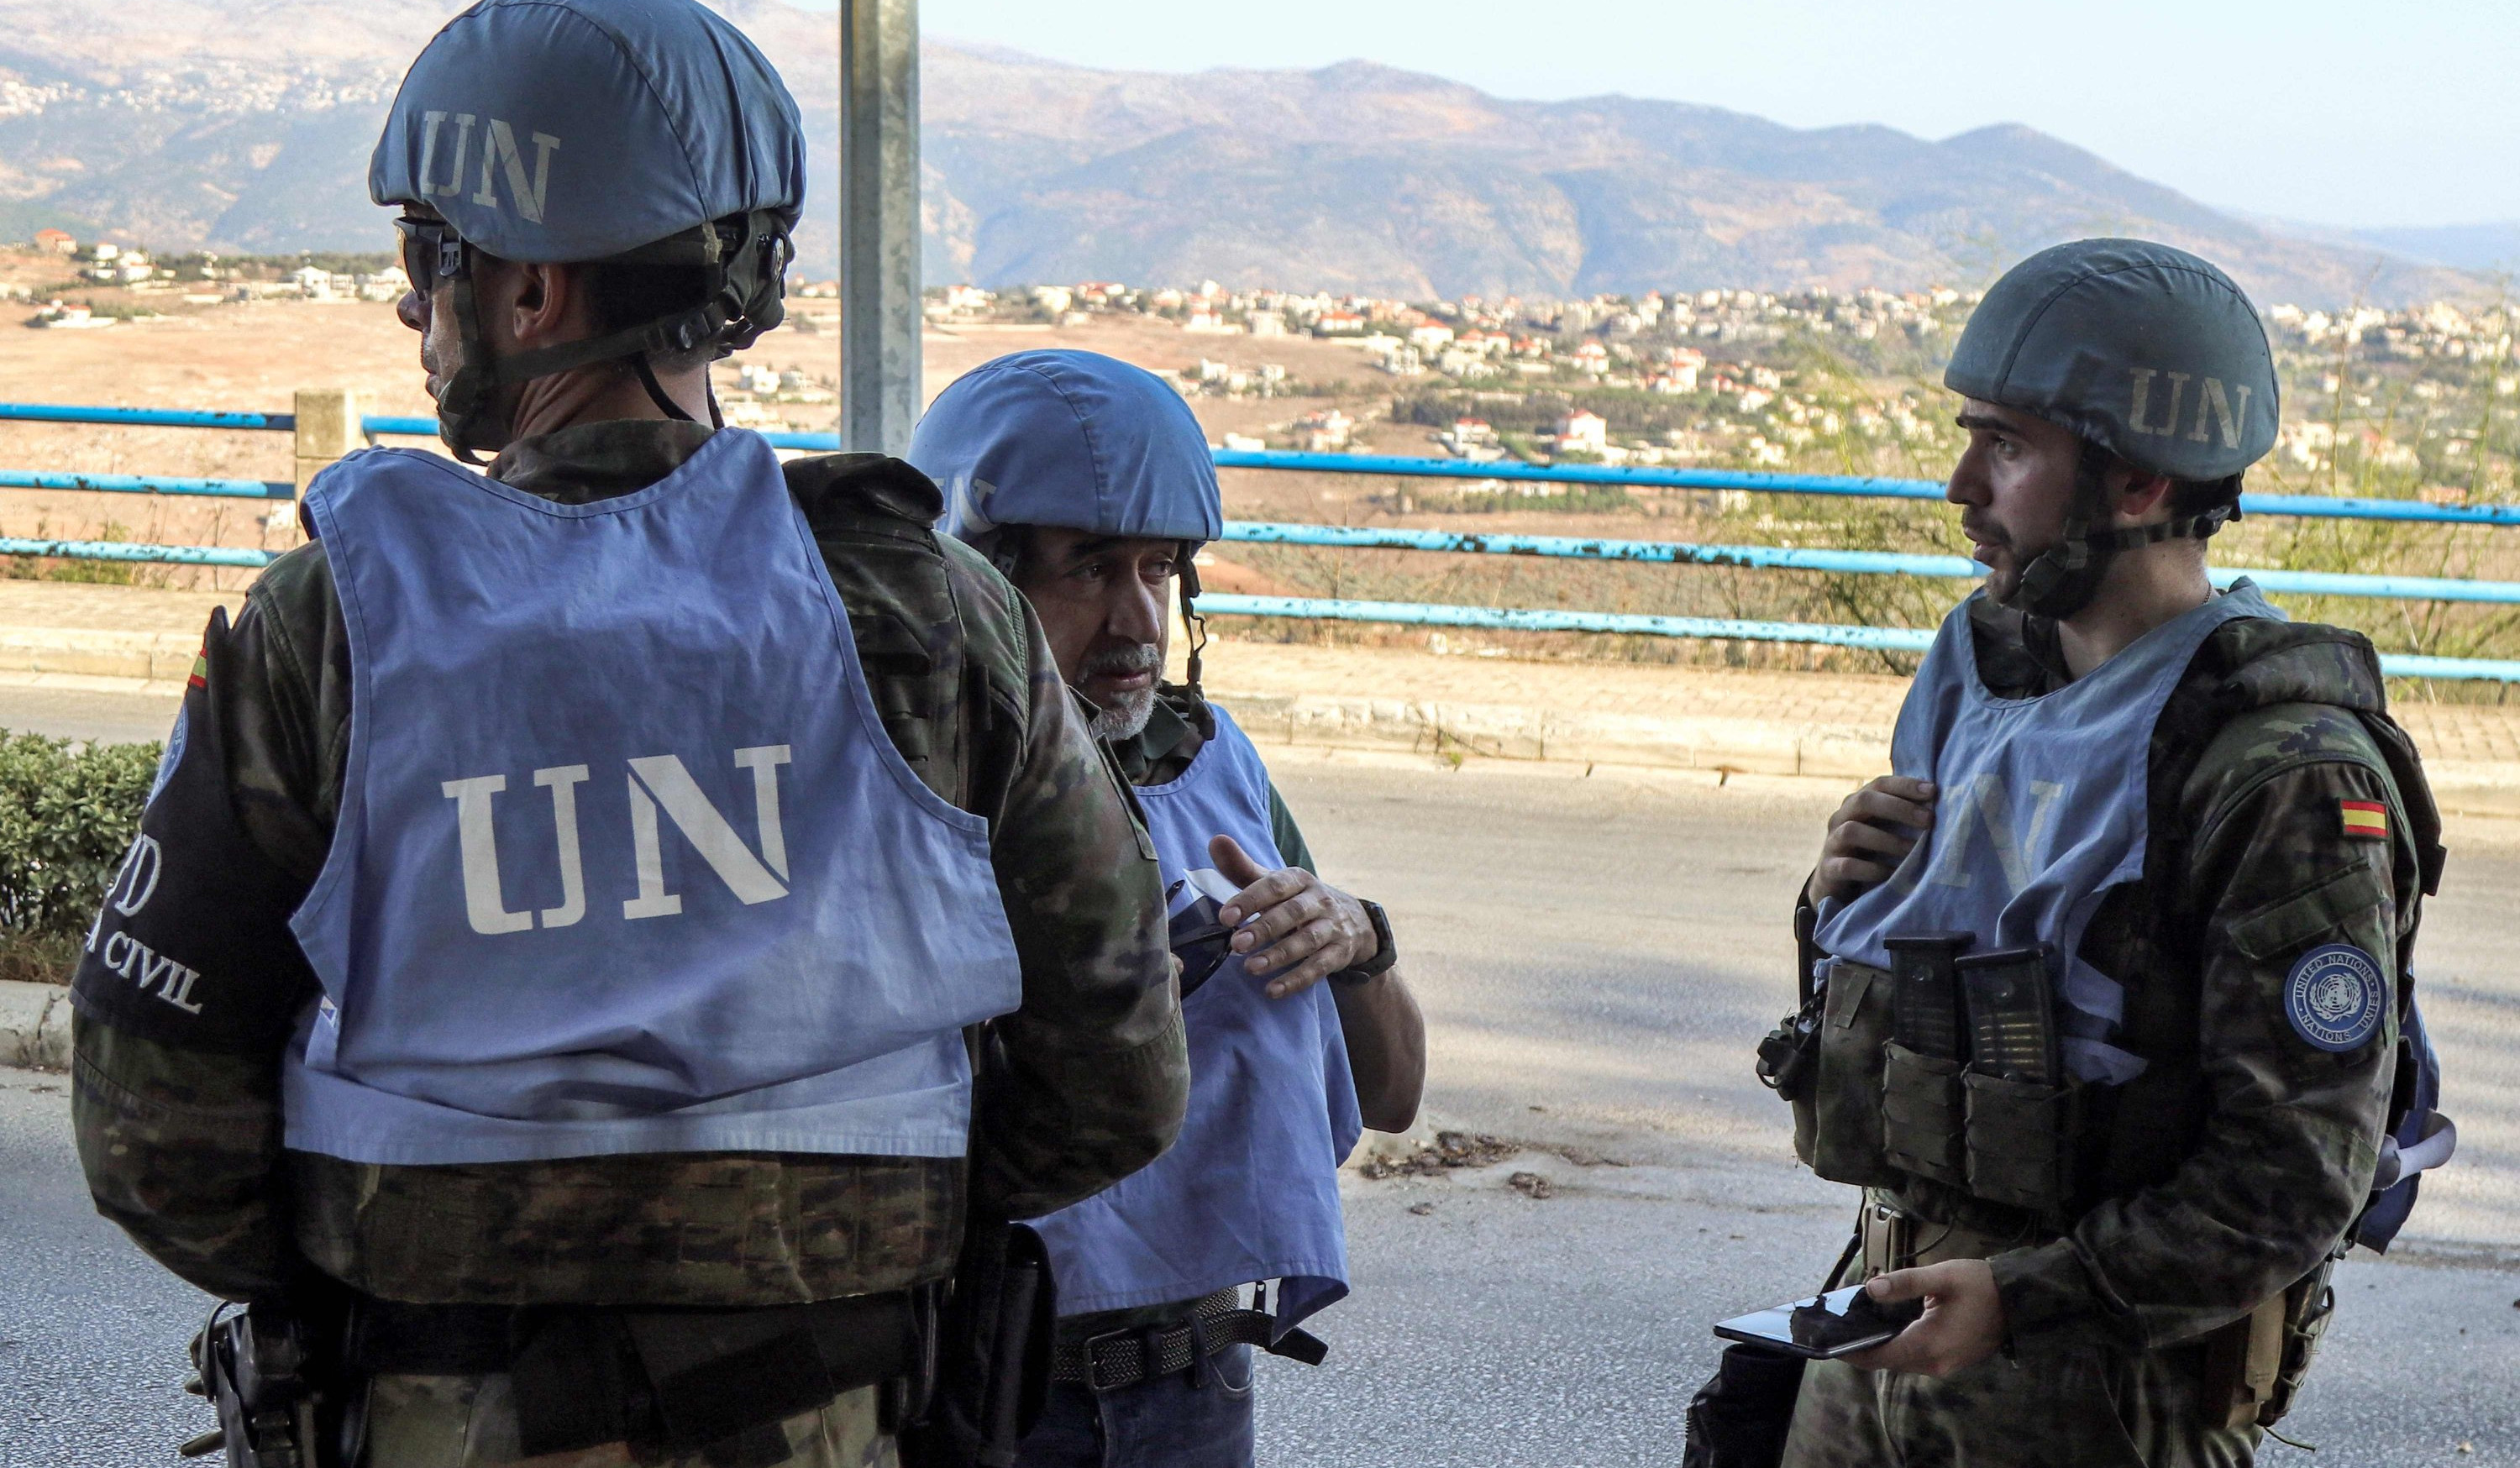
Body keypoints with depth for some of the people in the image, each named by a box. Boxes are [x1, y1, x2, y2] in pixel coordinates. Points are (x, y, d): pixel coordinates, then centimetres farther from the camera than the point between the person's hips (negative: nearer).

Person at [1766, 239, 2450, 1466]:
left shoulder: (2288, 773, -16)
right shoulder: (1980, 674, 9)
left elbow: (2303, 1169, -19)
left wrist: (2027, 1297, -23)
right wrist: (1844, 901, -2)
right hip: (1895, 1320, 7)